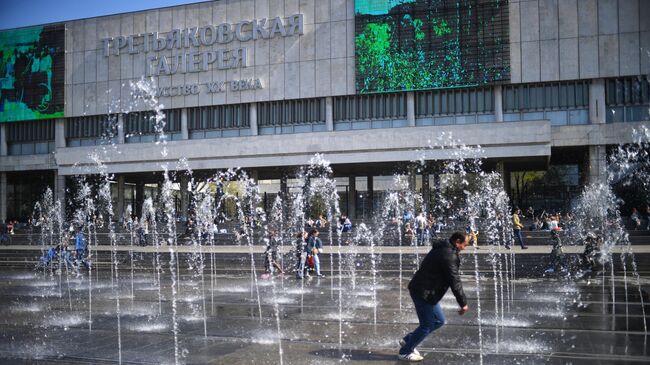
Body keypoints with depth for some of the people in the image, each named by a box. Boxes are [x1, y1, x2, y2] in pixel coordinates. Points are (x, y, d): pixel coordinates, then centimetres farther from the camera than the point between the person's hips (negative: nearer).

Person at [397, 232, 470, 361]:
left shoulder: (442, 249, 13)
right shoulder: (449, 256, -20)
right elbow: (454, 281, -20)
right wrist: (463, 303, -14)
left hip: (422, 290, 10)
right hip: (424, 293, -10)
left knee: (439, 320, 17)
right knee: (426, 325, 1)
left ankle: (408, 340, 24)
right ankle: (405, 352, 16)